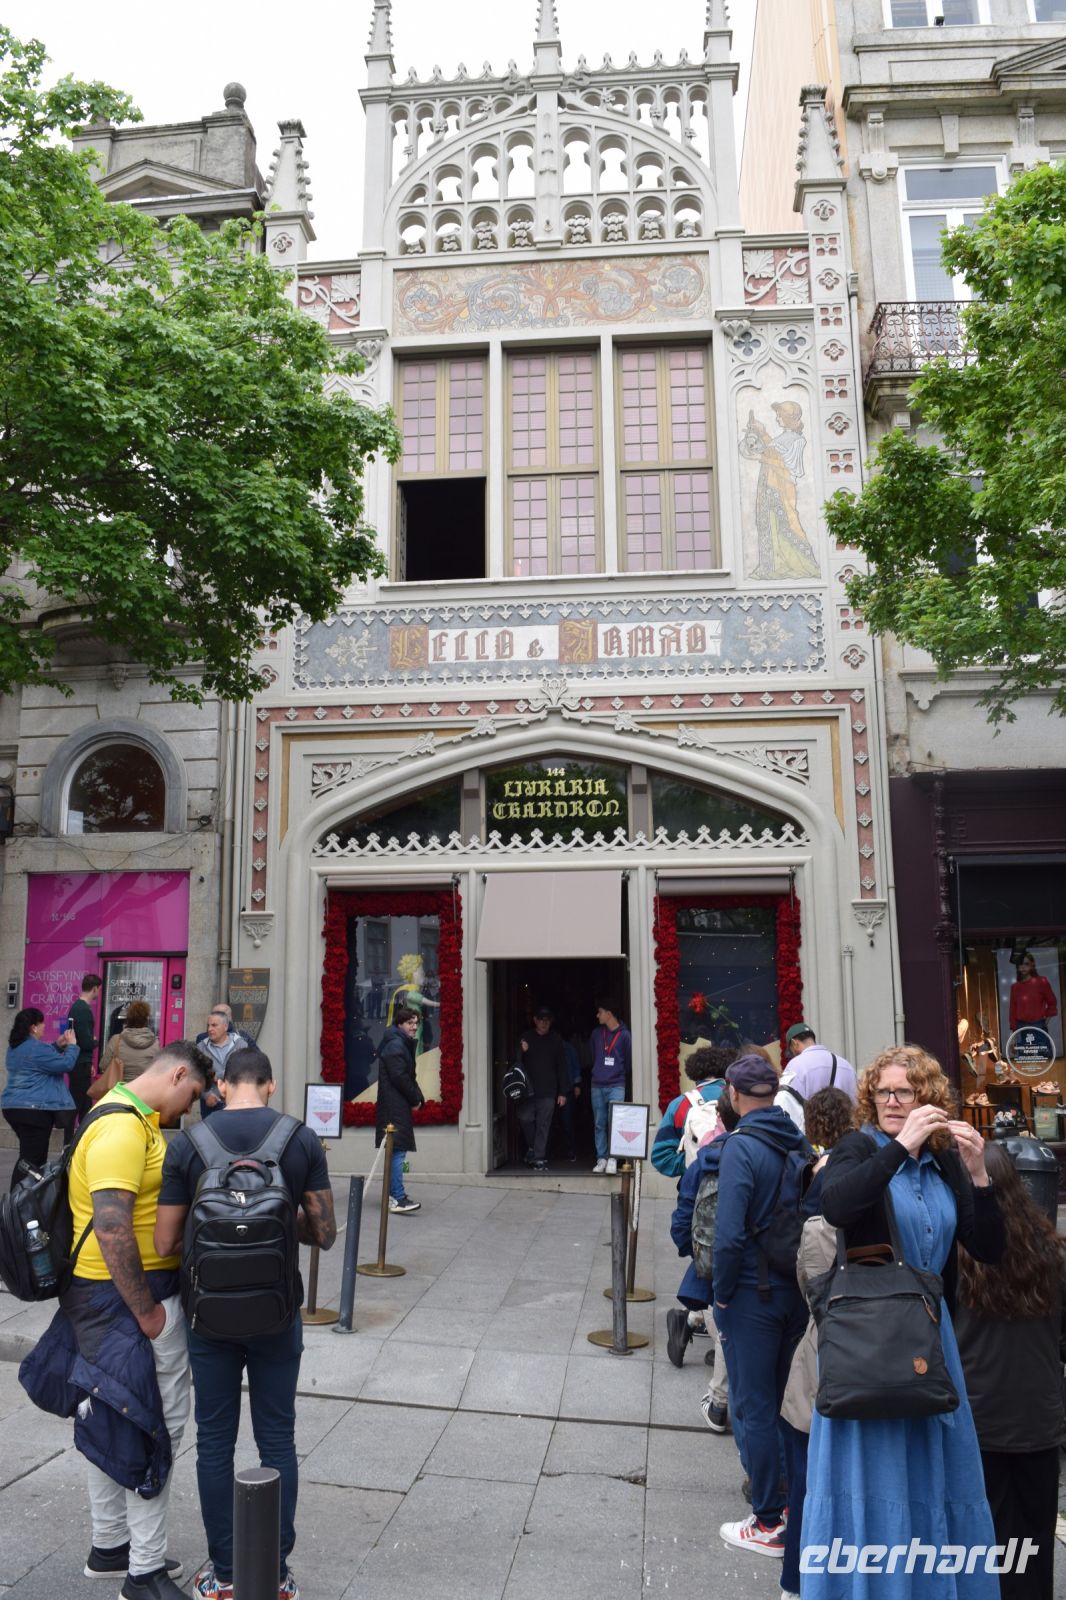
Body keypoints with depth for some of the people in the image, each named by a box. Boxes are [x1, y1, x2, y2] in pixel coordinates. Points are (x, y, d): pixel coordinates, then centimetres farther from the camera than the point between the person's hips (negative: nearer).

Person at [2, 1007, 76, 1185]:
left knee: (32, 1155, 18)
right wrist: (71, 1045, -2)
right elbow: (66, 1065, -16)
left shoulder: (15, 1047, 12)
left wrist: (58, 1045, 16)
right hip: (34, 1109, -10)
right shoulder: (36, 1048, -18)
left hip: (12, 1107, 10)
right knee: (30, 1159, -6)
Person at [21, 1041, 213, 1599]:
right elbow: (110, 1226, -28)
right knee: (155, 1427, 1)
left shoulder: (136, 1117, 10)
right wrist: (146, 1311, -21)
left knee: (105, 1422, 20)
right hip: (125, 1297, -10)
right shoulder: (123, 1128, -23)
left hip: (115, 1295, 10)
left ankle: (109, 1547, 35)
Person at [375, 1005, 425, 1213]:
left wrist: (417, 1097, 5)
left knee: (397, 1150, 15)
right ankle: (397, 1198, -14)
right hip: (395, 1106, -11)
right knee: (398, 1149, -12)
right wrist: (416, 1099, -8)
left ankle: (394, 1193, 23)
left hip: (399, 1106, 11)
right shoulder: (395, 1045, -14)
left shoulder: (402, 1044, 18)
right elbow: (400, 1077, -19)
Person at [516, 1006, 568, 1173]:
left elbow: (562, 1066, 5)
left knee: (543, 1125, 0)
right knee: (525, 1118, -6)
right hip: (528, 1088, 1)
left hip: (548, 1091, -1)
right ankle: (532, 1147, 19)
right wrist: (521, 1052, -14)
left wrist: (563, 1092, 0)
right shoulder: (526, 1037, 6)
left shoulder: (556, 1039, 5)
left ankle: (539, 1158, 7)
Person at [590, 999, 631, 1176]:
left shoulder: (624, 1034, -4)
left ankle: (612, 1159, -10)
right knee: (599, 1124, 5)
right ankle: (601, 1159, 9)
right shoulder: (596, 1033, 8)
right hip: (597, 1085, 4)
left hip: (616, 1086, -4)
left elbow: (628, 1059, 5)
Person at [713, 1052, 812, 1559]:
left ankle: (770, 1525, 19)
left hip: (752, 1294, -6)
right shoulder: (800, 1142, -2)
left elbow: (730, 1234, -25)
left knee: (755, 1408, 8)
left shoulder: (741, 1147, -20)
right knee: (791, 1401, 21)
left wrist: (722, 1293, -11)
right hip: (798, 1290, 6)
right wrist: (805, 1277, 12)